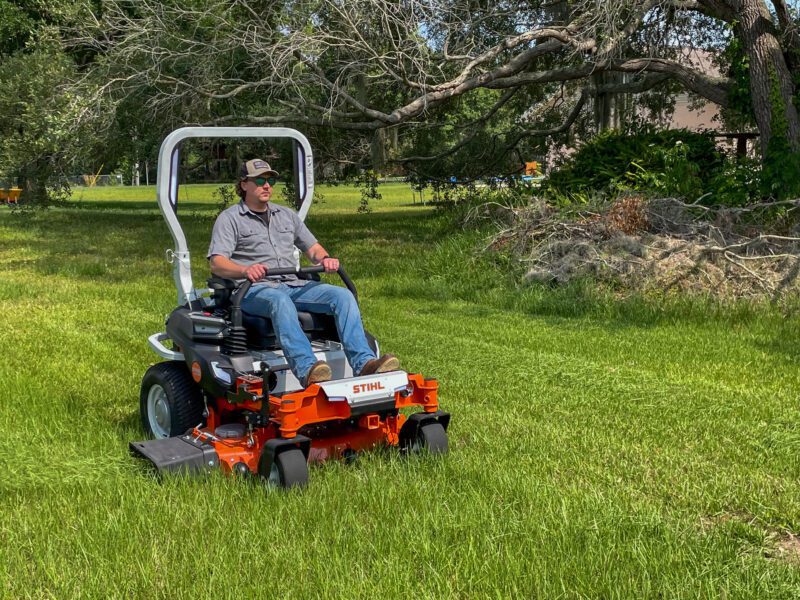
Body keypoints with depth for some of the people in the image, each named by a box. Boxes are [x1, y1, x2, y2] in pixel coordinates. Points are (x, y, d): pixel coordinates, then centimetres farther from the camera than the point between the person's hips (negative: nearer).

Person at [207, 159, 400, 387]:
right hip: (254, 290, -5)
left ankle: (364, 363, -33)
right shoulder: (229, 219, 7)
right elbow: (217, 264, -7)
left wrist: (324, 259, -3)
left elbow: (313, 248, 23)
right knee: (280, 300, -40)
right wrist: (245, 270, -29)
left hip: (294, 285, 5)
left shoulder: (286, 215, 24)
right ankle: (307, 371, -56)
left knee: (343, 295, -18)